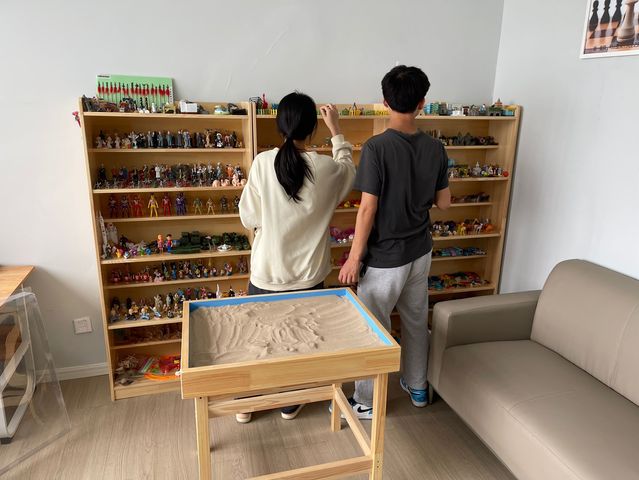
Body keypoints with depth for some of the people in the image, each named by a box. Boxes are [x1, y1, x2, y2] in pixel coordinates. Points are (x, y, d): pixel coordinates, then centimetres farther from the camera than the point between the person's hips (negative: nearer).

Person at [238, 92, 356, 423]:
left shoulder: (262, 163, -12)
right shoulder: (325, 167, -12)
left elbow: (248, 217, -6)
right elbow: (348, 170, 12)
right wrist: (336, 131, 17)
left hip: (266, 272, 1)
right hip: (307, 275, 0)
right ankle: (290, 403, 37)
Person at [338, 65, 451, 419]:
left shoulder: (377, 147, -20)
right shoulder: (435, 148, -3)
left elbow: (368, 209, -21)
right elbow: (443, 202, 5)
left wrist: (354, 257, -12)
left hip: (385, 258, -6)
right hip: (420, 252, 6)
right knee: (416, 321, 22)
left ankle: (366, 402, 25)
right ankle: (416, 386, 41)